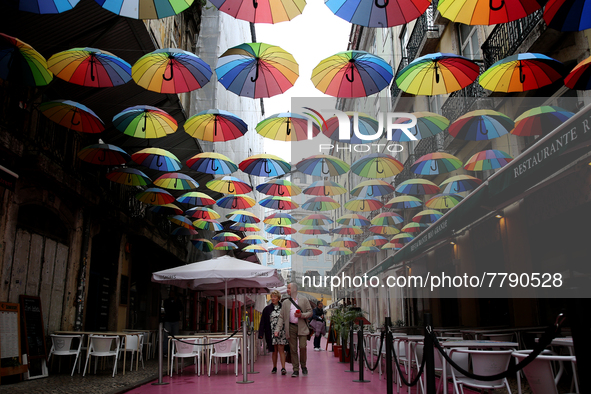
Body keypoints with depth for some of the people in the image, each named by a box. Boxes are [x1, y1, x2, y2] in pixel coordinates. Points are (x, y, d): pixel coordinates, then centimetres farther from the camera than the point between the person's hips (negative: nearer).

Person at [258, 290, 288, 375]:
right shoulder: (267, 309, 3)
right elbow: (263, 322, 2)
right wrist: (261, 334, -4)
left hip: (281, 332, -1)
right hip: (272, 333, 1)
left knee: (281, 350, -5)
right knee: (274, 350, 8)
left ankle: (283, 368, -5)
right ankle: (274, 367, 21)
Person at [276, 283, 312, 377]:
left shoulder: (304, 300, 6)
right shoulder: (285, 302, 11)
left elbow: (310, 312, 6)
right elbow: (281, 317, 8)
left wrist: (301, 315, -12)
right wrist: (278, 329, -2)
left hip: (302, 327, -2)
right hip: (291, 327, 2)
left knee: (302, 347, -9)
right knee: (293, 349, 2)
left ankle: (303, 366, 15)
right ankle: (296, 370, 12)